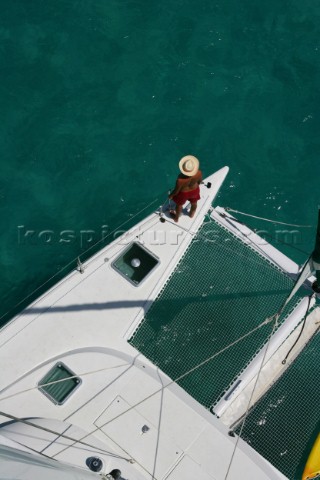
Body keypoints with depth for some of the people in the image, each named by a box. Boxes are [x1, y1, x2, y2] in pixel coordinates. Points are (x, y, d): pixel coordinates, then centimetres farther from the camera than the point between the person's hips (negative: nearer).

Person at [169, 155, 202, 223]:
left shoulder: (181, 179, -42)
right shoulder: (198, 173, -32)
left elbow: (176, 190, -23)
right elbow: (200, 181, -8)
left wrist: (171, 195, -2)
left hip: (183, 193, -3)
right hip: (194, 190, 3)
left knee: (179, 205, 30)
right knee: (194, 203, 35)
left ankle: (176, 218, 58)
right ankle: (192, 214, 66)